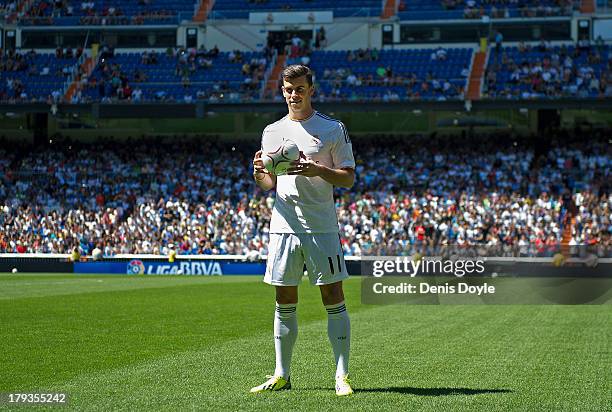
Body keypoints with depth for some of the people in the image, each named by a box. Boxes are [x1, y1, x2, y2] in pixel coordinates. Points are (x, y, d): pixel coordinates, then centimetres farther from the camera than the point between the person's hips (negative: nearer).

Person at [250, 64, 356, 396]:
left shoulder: (333, 129, 2)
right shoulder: (273, 131, 13)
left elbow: (348, 179, 0)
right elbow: (269, 184, 16)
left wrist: (318, 170, -17)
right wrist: (259, 173, -7)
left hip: (322, 228, -3)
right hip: (284, 226, 3)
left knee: (333, 299, -4)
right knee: (285, 303, 6)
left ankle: (342, 375, 0)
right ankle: (282, 375, 14)